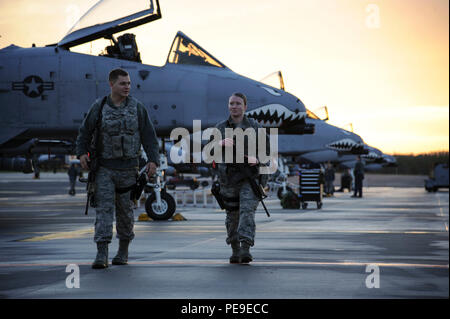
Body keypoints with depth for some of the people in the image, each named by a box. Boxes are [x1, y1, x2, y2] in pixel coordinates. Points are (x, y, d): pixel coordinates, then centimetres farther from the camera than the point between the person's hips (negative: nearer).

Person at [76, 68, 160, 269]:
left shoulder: (137, 108, 2)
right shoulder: (99, 107, 0)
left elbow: (149, 136, 3)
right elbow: (85, 132, 9)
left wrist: (153, 160, -7)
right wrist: (82, 153, -6)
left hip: (128, 168, 1)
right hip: (104, 168, -1)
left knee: (125, 210, 9)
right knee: (104, 208, -9)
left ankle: (123, 252, 24)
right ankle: (101, 255, -13)